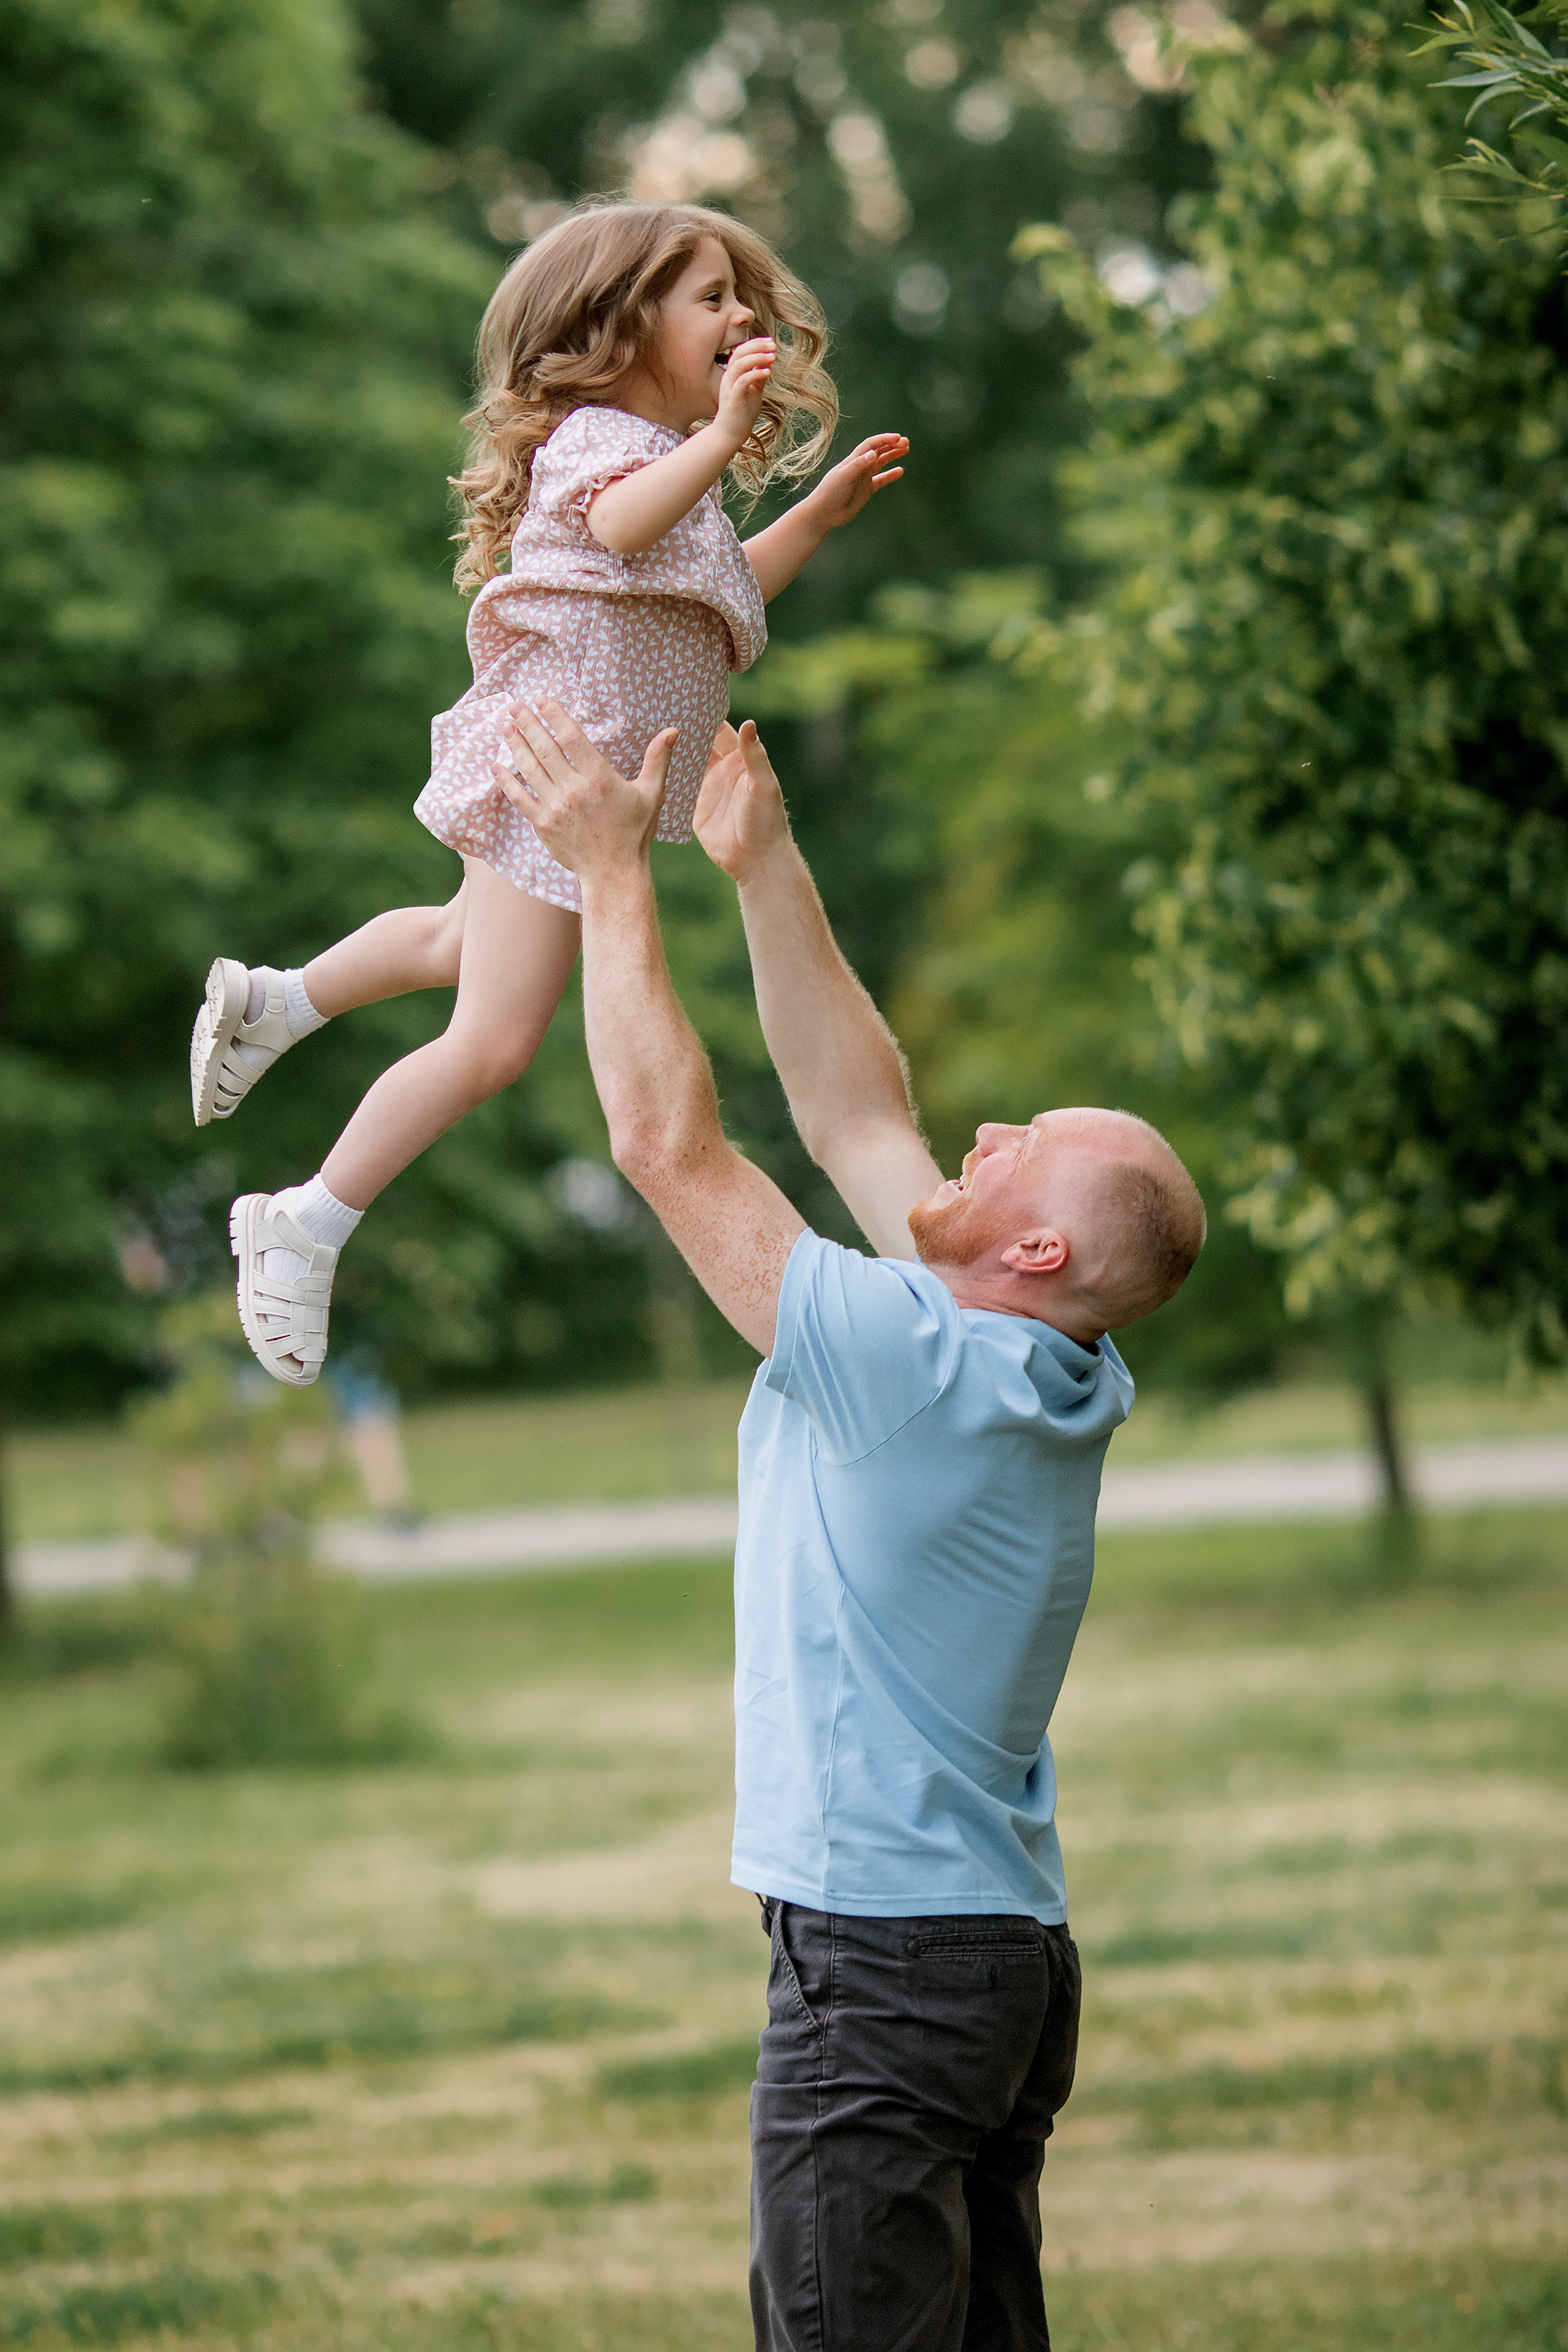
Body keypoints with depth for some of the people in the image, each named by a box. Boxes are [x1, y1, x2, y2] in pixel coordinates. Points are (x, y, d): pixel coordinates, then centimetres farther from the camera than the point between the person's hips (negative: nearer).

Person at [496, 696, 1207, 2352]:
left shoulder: (912, 1363, -17)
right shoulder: (1044, 1379, 7)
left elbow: (668, 1143, -14)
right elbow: (855, 1115, 17)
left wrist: (611, 871, -6)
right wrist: (765, 871, 19)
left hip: (880, 1966, -9)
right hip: (1011, 1954, 9)